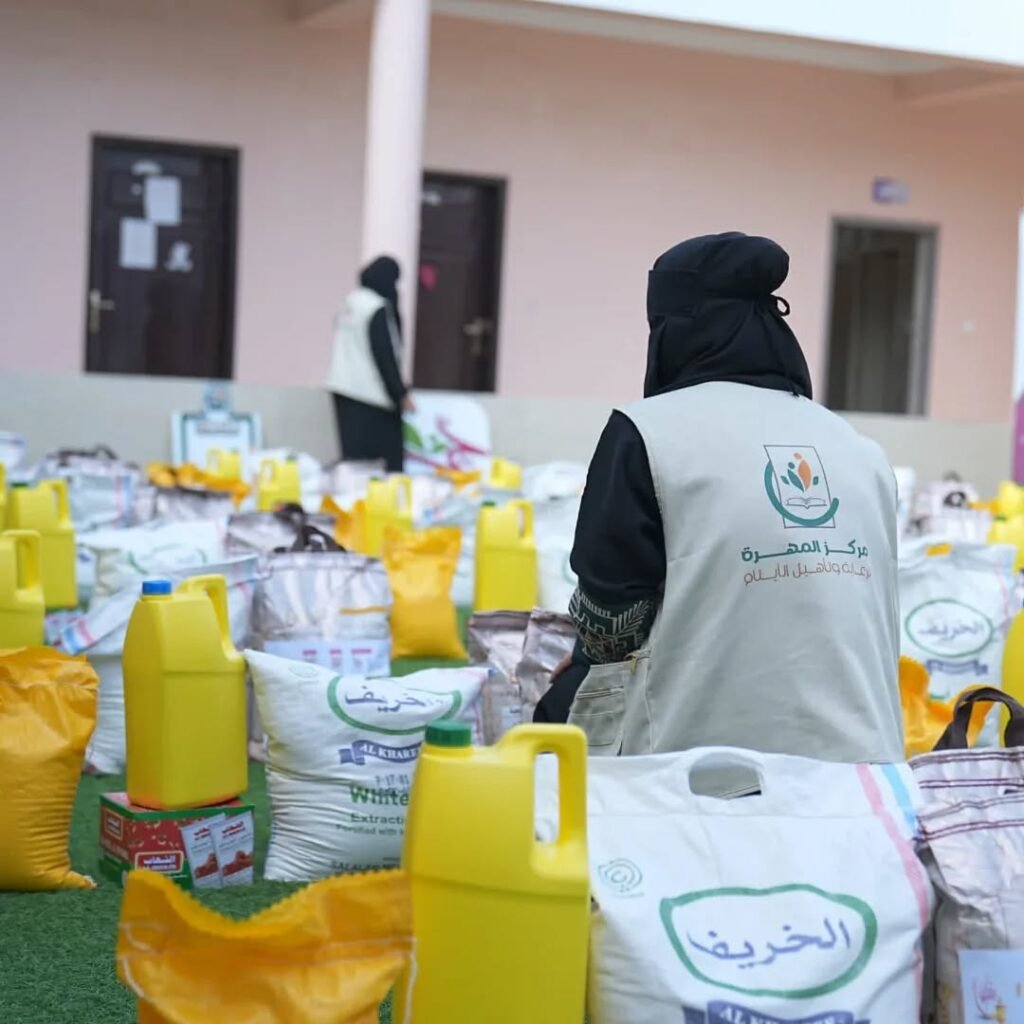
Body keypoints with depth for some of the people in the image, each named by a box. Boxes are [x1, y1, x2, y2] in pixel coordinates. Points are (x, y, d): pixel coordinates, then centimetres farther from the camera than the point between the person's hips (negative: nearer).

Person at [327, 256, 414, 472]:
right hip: (370, 392, -8)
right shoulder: (379, 310, -14)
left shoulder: (351, 303, 12)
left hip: (344, 387, 8)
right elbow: (385, 355, -16)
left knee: (354, 454, 7)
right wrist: (401, 393, -10)